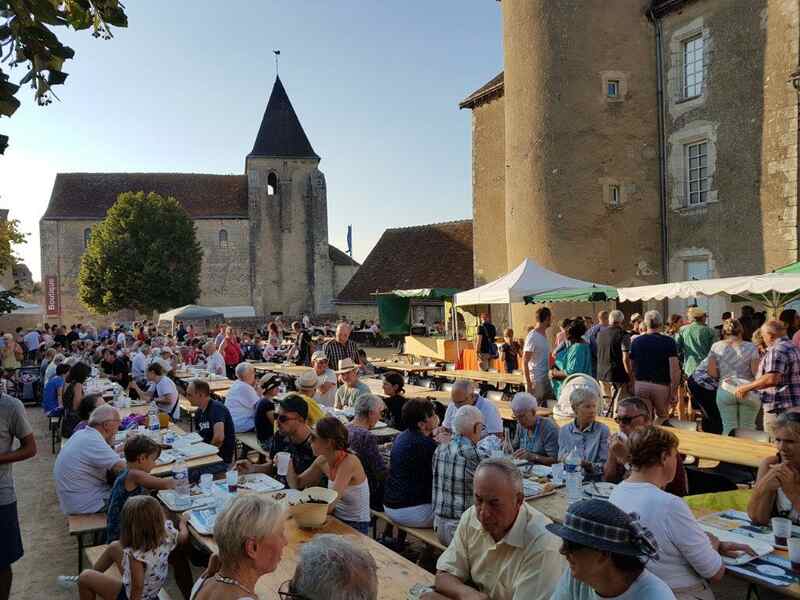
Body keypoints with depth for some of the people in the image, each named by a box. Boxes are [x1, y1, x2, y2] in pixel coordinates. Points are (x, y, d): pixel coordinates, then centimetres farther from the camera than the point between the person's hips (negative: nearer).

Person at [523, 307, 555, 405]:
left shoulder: (544, 335, 10)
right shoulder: (532, 336, -17)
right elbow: (524, 362, -18)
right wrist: (528, 384, -20)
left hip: (545, 378, 9)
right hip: (535, 380, -9)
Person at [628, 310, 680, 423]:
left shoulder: (636, 341, 6)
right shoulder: (669, 342, -4)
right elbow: (675, 369, -12)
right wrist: (673, 392, -8)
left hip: (640, 385, 3)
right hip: (661, 386, -2)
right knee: (662, 416, 19)